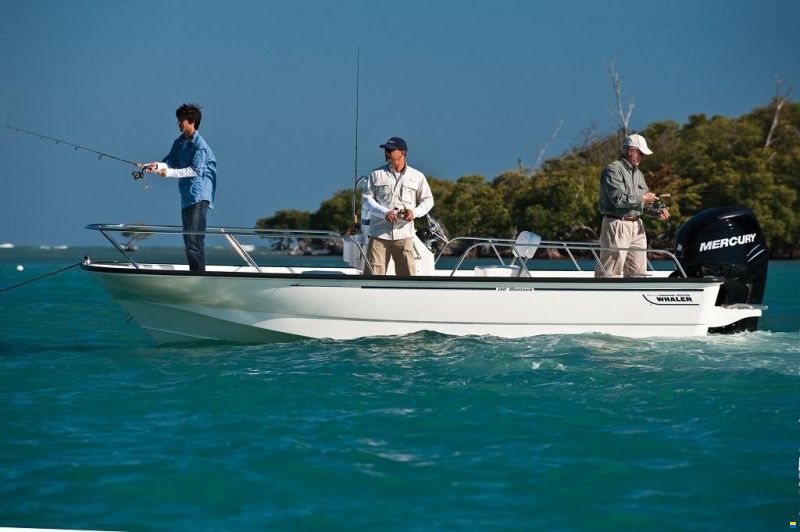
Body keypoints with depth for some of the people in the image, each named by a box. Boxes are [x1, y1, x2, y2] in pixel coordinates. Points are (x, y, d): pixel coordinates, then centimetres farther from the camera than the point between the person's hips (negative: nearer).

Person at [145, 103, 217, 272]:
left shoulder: (199, 144, -11)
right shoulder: (179, 143, 14)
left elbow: (195, 170, -18)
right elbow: (170, 162, 10)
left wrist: (169, 172, -22)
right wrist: (157, 166, -12)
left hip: (199, 196, -9)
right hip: (186, 196, 9)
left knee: (195, 237, -15)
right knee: (188, 238, 12)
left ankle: (199, 274, -16)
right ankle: (194, 273, 18)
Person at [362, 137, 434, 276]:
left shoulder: (417, 176, 8)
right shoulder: (376, 174, 7)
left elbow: (428, 200, 12)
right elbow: (367, 197, 3)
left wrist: (415, 212, -8)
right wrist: (384, 212, -14)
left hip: (404, 234, 0)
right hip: (379, 233, 0)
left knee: (408, 273, -1)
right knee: (374, 271, -4)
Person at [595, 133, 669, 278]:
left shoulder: (638, 173, 18)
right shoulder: (613, 170, -10)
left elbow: (644, 204, 22)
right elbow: (618, 199, -22)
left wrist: (657, 212, 2)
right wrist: (642, 198, -12)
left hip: (636, 226, 9)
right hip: (617, 226, -9)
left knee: (638, 270, 8)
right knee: (610, 271, -9)